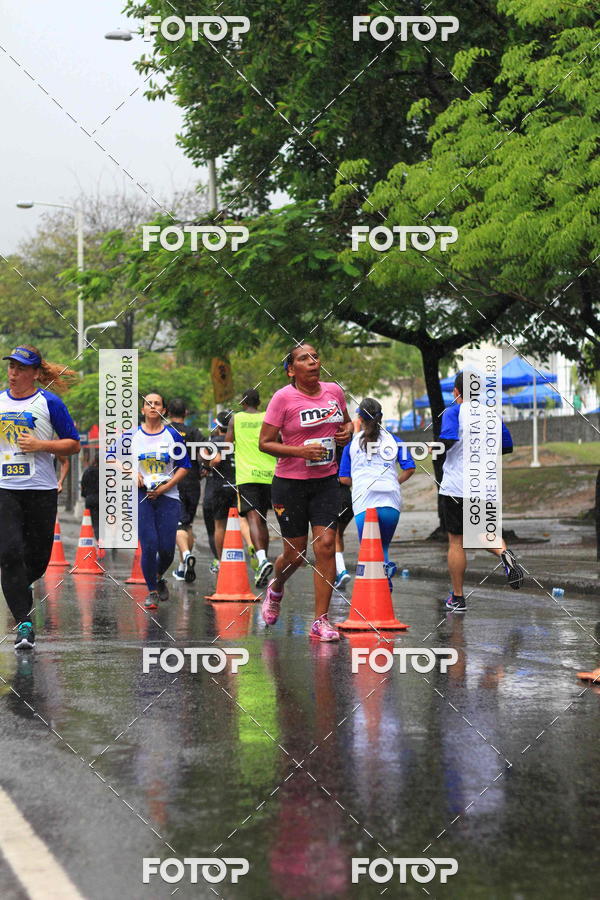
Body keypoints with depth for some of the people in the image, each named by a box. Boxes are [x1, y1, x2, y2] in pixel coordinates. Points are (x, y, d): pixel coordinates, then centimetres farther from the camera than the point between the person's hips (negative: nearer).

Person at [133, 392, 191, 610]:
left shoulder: (172, 435, 1)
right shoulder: (133, 435, 3)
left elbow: (184, 466, 4)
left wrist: (165, 487, -8)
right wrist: (134, 474, -7)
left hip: (167, 496, 0)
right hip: (141, 495, 0)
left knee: (167, 548, -2)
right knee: (149, 545, -9)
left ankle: (159, 578, 30)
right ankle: (152, 591, 8)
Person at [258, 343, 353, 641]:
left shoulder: (334, 391, 3)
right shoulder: (283, 398, -11)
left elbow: (346, 420, 22)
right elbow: (265, 442, -10)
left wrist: (347, 430, -1)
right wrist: (301, 451, -22)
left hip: (326, 481, 3)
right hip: (290, 483, -3)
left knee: (325, 545, -10)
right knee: (295, 553, 4)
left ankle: (321, 621, -4)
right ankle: (276, 588, 40)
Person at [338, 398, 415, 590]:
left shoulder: (352, 443, 11)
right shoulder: (393, 439, 13)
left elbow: (344, 478, 10)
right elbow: (409, 469, 7)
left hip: (363, 502, -2)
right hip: (391, 501, 2)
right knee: (384, 545, 16)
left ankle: (383, 567, -32)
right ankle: (384, 563, -16)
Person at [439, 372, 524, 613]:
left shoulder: (453, 412, -8)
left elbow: (448, 440, -25)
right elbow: (507, 446, 12)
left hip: (456, 487, -4)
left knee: (455, 541, 6)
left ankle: (457, 598, 11)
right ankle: (504, 552, -14)